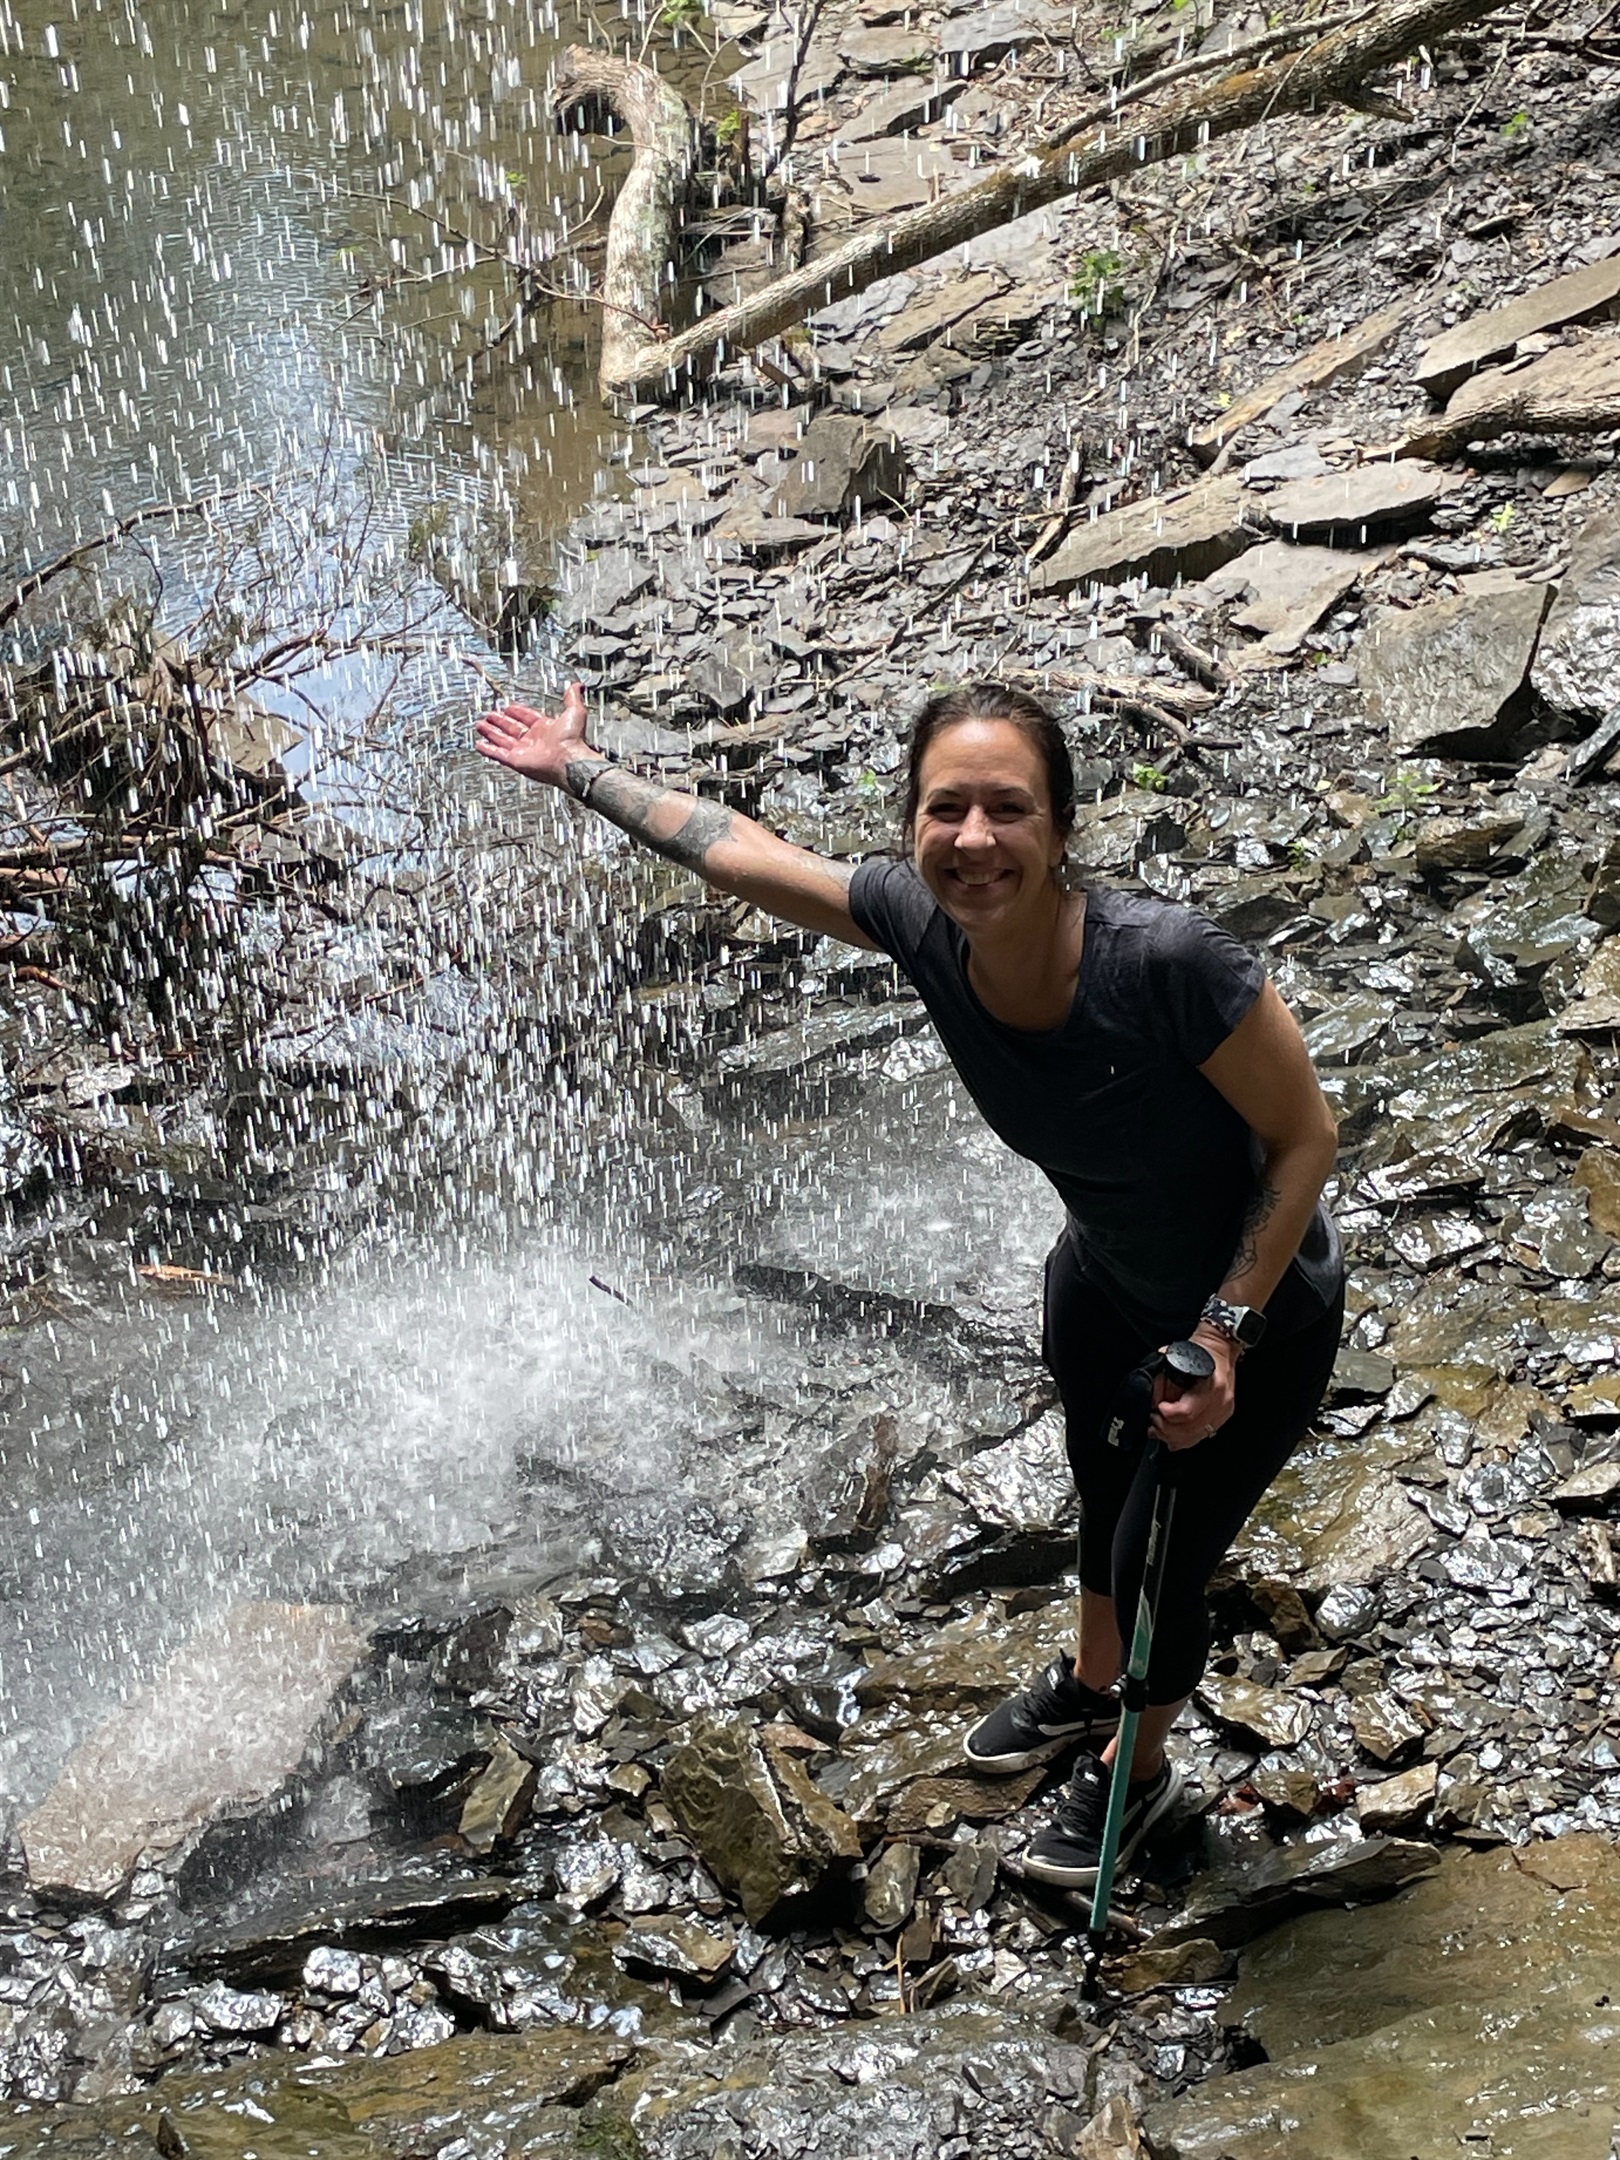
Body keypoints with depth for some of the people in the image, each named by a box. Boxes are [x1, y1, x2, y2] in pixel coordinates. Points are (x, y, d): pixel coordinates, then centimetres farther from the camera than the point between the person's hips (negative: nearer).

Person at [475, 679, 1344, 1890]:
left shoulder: (1167, 961, -41)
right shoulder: (922, 922, -25)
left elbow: (1306, 1135, -26)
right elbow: (738, 848, -9)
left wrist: (1225, 1330, -26)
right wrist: (577, 770, -1)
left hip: (1259, 1317, -5)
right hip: (1104, 1281, 5)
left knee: (1162, 1567, 13)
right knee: (1106, 1502, 29)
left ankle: (1139, 1767, 46)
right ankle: (1087, 1687, 61)